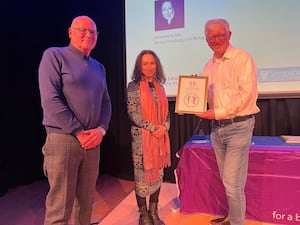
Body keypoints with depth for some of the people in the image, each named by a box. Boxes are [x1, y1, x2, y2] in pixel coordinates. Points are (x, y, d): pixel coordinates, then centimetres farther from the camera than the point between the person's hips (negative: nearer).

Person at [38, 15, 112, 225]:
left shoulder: (99, 67, 17)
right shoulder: (54, 55, -1)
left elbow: (106, 103, 13)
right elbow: (50, 100, -12)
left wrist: (101, 130, -5)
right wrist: (79, 132, -13)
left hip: (92, 141, 6)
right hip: (63, 139, -6)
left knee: (86, 201, 15)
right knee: (60, 207, 0)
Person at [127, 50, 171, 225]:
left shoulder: (159, 86, 12)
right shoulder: (134, 86, -4)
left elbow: (166, 112, 14)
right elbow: (133, 113, -11)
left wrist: (164, 128, -4)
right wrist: (153, 128, -14)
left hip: (160, 137, 5)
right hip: (142, 137, -5)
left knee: (158, 175, 10)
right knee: (143, 175, 3)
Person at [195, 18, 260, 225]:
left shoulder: (243, 59, -7)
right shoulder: (209, 66, 13)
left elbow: (247, 94, -16)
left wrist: (217, 113, -19)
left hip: (238, 126, -6)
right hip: (217, 127, 6)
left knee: (232, 182, -5)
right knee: (228, 180, 16)